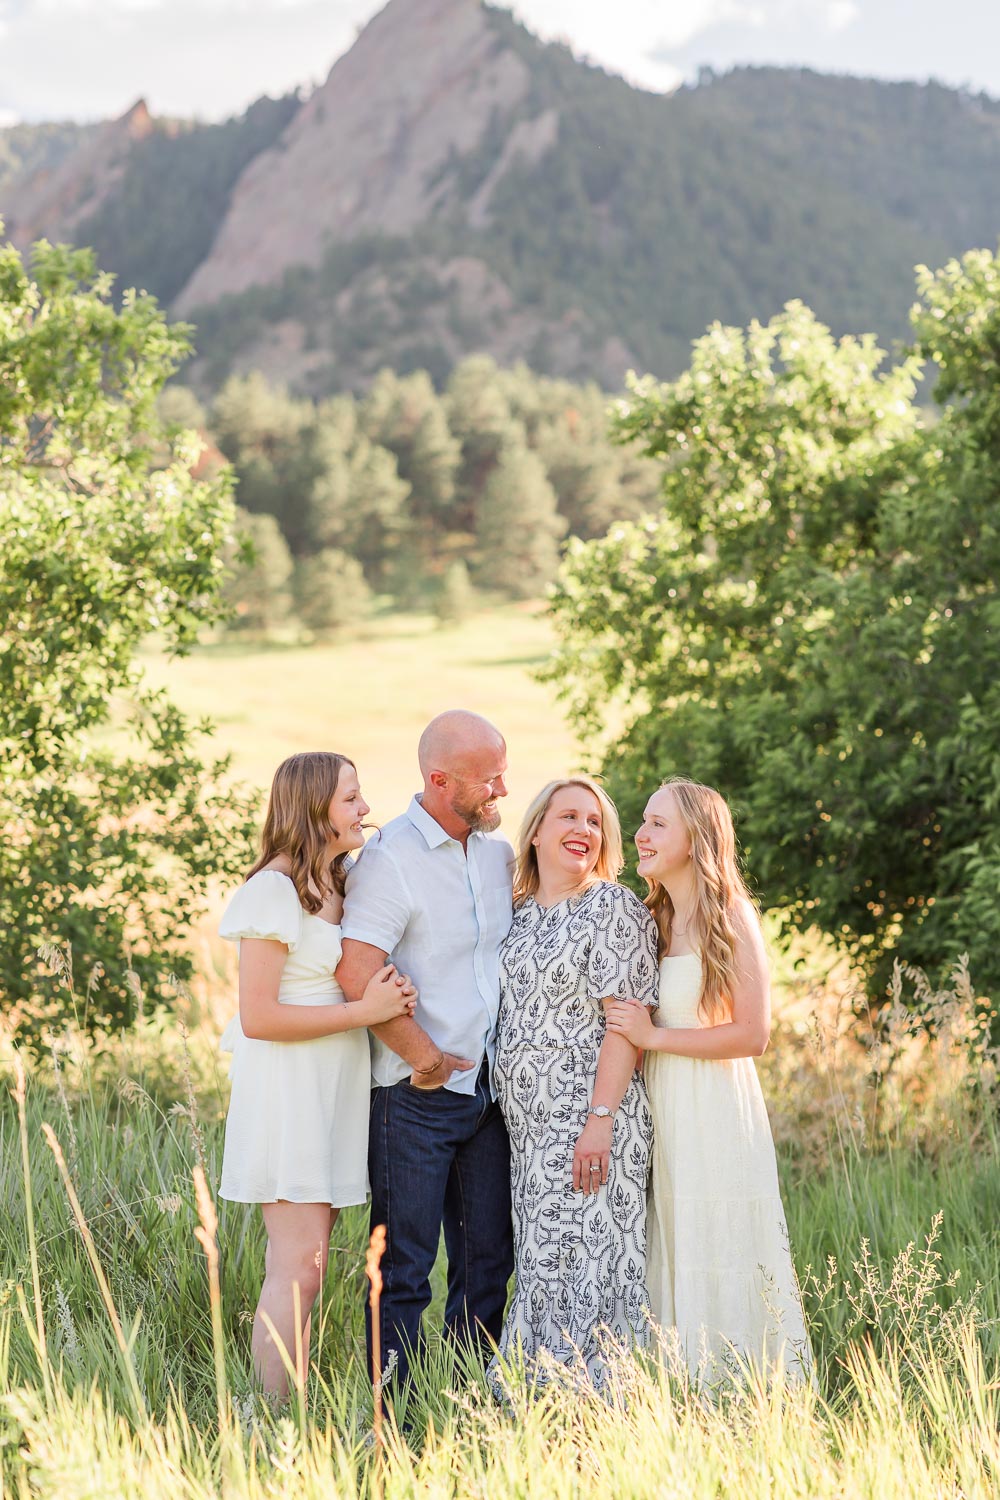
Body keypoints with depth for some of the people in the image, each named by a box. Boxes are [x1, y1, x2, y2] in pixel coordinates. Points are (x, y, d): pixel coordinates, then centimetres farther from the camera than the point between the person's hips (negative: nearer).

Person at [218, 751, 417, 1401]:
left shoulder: (341, 884, 15)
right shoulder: (274, 890, -12)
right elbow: (257, 1017, -17)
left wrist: (389, 996, 4)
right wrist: (364, 1010, -16)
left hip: (335, 1090, 8)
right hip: (288, 1087, -8)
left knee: (306, 1261, 9)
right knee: (300, 1268, -9)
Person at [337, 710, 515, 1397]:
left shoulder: (499, 851, 10)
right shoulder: (391, 858, -13)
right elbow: (357, 975, -22)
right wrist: (429, 1060, -14)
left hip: (490, 1090, 7)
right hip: (417, 1099, -7)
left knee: (488, 1261, 11)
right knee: (405, 1267, -1)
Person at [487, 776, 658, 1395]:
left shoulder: (615, 907, -6)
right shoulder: (520, 914, 15)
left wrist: (600, 1118, -20)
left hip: (590, 1115, -7)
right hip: (529, 1122, 7)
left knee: (585, 1262, -7)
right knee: (539, 1263, 8)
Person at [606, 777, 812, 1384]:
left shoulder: (730, 918, -9)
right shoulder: (658, 919, 11)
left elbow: (753, 1035, -14)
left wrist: (654, 1037, -14)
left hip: (715, 1112, -7)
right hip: (661, 1108, 7)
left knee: (724, 1270, -1)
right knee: (675, 1262, 9)